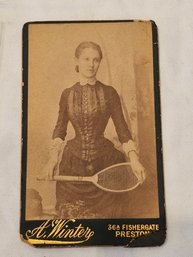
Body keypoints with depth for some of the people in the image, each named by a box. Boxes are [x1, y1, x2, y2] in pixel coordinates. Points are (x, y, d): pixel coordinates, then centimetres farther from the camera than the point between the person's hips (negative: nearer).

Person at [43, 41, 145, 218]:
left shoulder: (109, 93, -4)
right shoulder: (67, 94, 2)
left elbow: (122, 128, -6)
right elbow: (60, 128, 10)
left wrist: (134, 159, -19)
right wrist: (53, 157, -2)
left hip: (104, 161, -1)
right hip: (73, 163, 2)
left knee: (105, 213, 9)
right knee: (72, 216, 12)